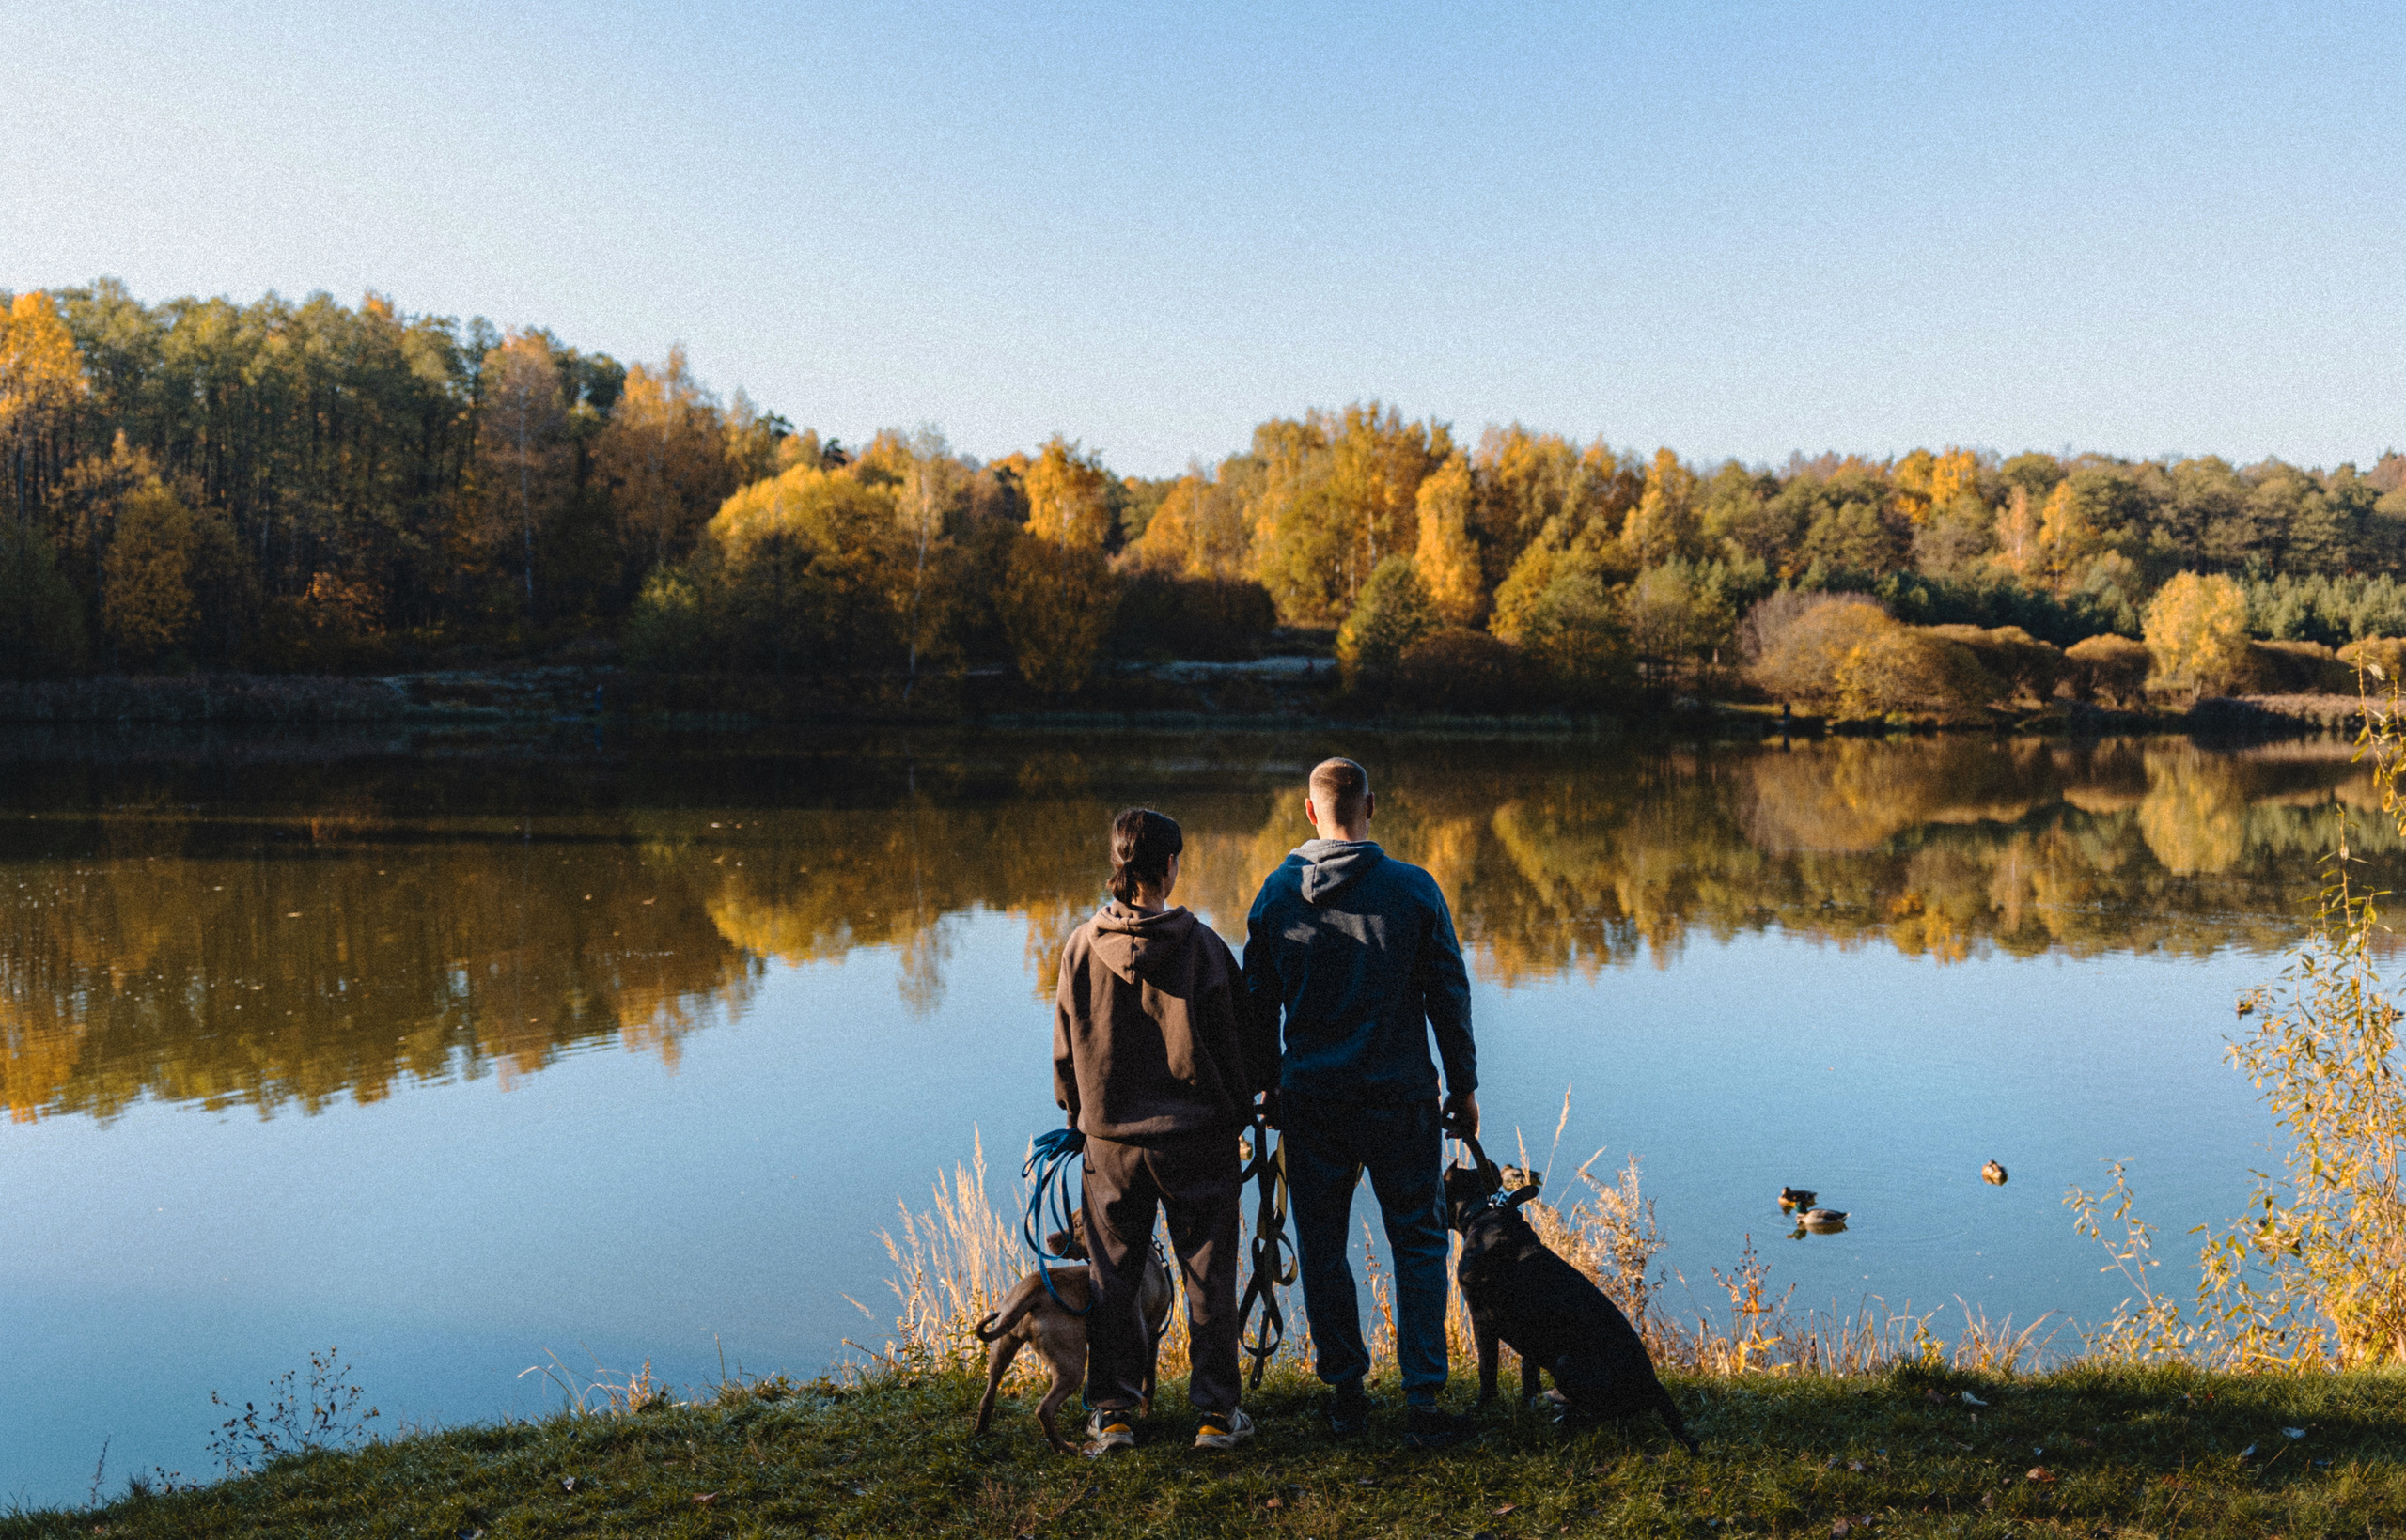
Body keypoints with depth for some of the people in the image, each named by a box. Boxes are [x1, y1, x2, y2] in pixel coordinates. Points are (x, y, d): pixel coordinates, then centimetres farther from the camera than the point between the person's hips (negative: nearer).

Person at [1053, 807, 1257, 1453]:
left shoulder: (1081, 947, -5)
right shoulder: (1200, 946, -11)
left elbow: (1064, 1049, 4)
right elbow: (1230, 1039, -4)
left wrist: (1079, 1117, 18)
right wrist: (1239, 1111, 11)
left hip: (1110, 1139, 2)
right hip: (1196, 1135, -2)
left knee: (1113, 1279, 12)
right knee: (1208, 1275, 9)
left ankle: (1112, 1412, 17)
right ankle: (1217, 1412, 15)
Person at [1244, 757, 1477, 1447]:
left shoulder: (1276, 893, -1)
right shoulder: (1413, 888, -6)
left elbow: (1258, 1002, 5)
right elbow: (1448, 995, -3)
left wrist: (1267, 1086, 17)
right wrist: (1464, 1086, 7)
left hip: (1310, 1099, 2)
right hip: (1399, 1097, -1)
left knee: (1322, 1246, 14)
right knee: (1418, 1243, 8)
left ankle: (1346, 1394, 20)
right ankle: (1422, 1401, 4)